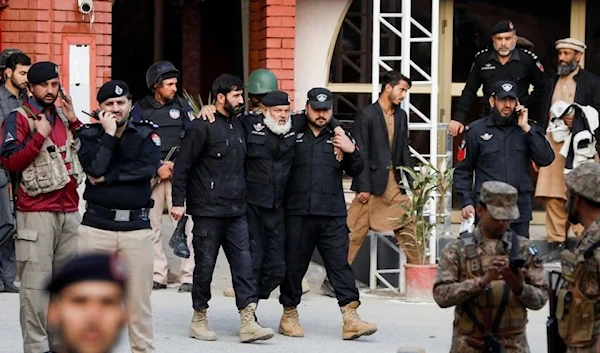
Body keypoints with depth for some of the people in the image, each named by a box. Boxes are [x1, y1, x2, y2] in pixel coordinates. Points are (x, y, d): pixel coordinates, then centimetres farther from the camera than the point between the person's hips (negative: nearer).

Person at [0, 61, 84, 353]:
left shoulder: (62, 117, 17)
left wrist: (73, 122, 6)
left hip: (69, 211, 7)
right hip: (36, 213, -7)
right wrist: (39, 136, -16)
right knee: (36, 283, -9)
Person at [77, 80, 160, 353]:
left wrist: (107, 178, -8)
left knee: (139, 297, 2)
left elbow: (147, 168, -10)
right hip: (96, 225, 0)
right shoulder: (89, 134, 7)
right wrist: (109, 134, -8)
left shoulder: (147, 134, 8)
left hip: (137, 226, 0)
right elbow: (95, 168, -10)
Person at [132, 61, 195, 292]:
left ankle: (188, 276, -7)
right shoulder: (141, 109, 6)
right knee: (151, 225, 2)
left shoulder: (181, 106, 9)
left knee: (184, 225, -8)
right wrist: (157, 167, -10)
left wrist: (177, 164, -9)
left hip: (178, 172, 0)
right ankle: (157, 276, 9)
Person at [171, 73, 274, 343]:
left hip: (236, 211, 6)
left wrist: (243, 197, 14)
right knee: (205, 266, 3)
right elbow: (182, 166, -10)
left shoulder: (238, 125, 13)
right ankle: (199, 319, 16)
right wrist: (178, 201, -13)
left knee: (244, 265, -2)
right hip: (208, 212, -6)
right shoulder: (202, 127, -8)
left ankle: (248, 322, -5)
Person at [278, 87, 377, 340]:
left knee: (340, 264, -3)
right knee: (294, 265, 6)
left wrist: (352, 151, -2)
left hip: (332, 215, 1)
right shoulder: (293, 134, 5)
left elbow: (355, 170, 14)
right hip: (297, 213, -1)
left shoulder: (338, 137, 13)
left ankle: (350, 319, -6)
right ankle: (289, 315, 20)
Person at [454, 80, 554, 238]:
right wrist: (467, 202, -6)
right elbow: (463, 171, 6)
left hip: (520, 208, 2)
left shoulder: (528, 129, 11)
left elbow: (546, 159, -2)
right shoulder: (476, 130, 5)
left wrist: (526, 128, -5)